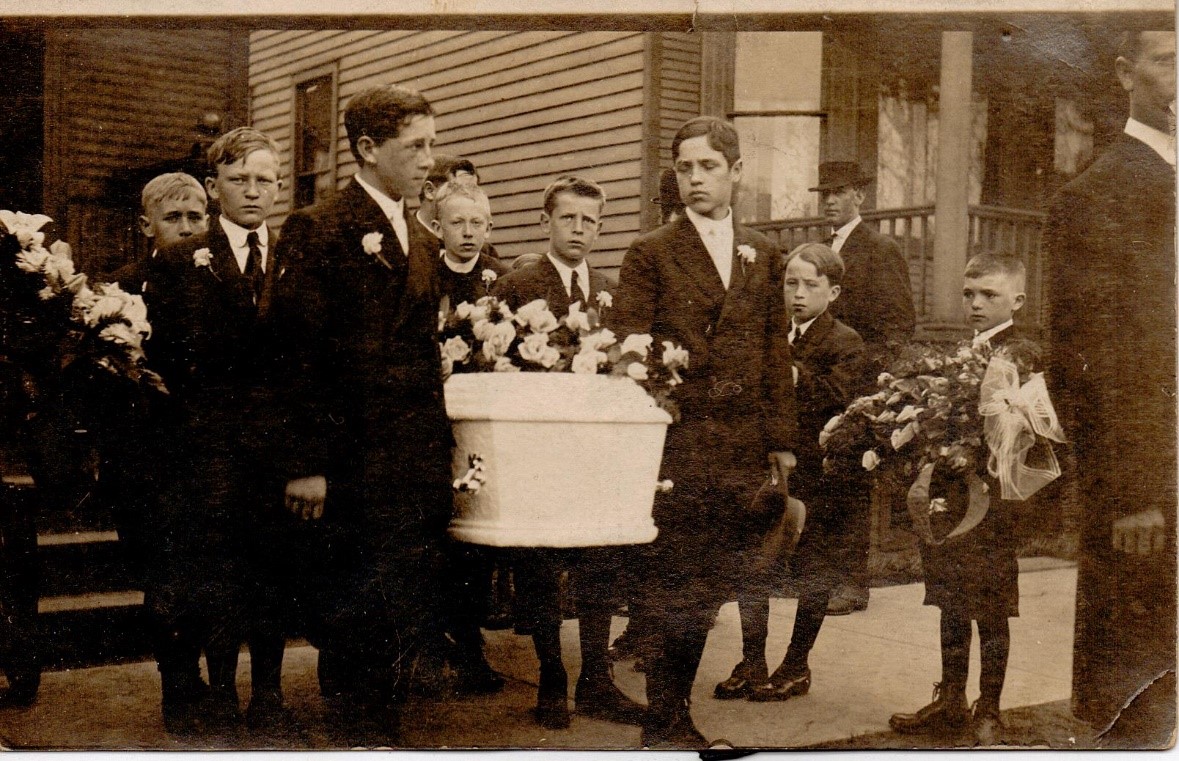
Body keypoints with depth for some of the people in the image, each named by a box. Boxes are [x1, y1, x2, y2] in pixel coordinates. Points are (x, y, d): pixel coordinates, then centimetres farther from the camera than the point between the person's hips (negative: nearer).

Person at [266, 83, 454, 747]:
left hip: (423, 465, 7)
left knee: (419, 606, 10)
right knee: (357, 614, 3)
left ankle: (385, 722, 26)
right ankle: (362, 735, 18)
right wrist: (305, 464, -15)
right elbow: (297, 354, -12)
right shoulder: (319, 231, -7)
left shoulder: (423, 242, 17)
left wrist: (443, 449, 14)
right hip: (356, 462, -7)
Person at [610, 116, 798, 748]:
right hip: (678, 441, -4)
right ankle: (664, 722, 13)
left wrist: (782, 440, 9)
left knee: (720, 579, 9)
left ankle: (673, 706, 25)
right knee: (677, 587, -1)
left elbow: (776, 352, 14)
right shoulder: (650, 253, 3)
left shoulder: (763, 256, 15)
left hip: (743, 447, 4)